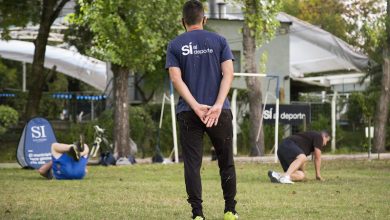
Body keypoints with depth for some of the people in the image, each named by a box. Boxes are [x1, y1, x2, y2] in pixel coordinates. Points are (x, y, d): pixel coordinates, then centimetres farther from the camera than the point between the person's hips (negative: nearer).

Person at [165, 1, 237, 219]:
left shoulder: (175, 45, 5)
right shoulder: (219, 41, 5)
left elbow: (176, 78, -5)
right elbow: (228, 74, -6)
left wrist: (196, 107, -11)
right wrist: (217, 106, -13)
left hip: (188, 112, 0)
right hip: (219, 110, 0)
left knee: (192, 163, 2)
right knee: (226, 161, 11)